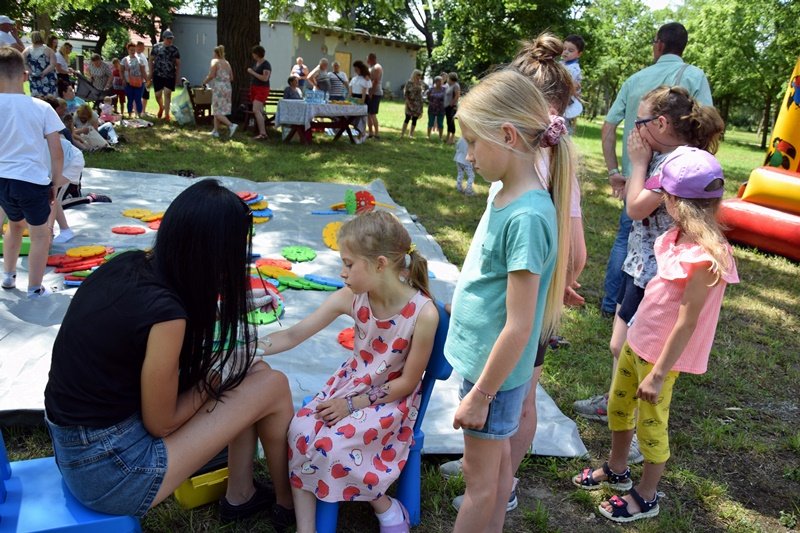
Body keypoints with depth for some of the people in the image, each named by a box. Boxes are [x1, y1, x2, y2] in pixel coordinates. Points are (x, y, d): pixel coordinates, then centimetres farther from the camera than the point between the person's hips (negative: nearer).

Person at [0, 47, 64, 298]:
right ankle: (35, 289, 17)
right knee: (40, 234, 13)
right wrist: (56, 182, 5)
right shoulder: (41, 107, -8)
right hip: (33, 180, -4)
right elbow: (57, 152, -7)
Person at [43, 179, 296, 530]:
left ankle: (240, 495, 24)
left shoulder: (124, 264, -4)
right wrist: (217, 376, 0)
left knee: (250, 372, 10)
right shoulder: (164, 311, -27)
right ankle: (289, 501, 21)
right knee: (273, 386, -3)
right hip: (111, 473, -8)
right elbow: (160, 423, -15)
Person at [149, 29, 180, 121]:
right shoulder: (156, 47, 1)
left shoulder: (175, 49, 3)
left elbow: (178, 64, 7)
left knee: (167, 94, -6)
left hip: (170, 76, 0)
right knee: (158, 95, 4)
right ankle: (161, 107, 35)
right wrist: (151, 73, 3)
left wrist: (178, 76, 3)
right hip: (158, 75, 0)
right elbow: (151, 60, 6)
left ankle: (166, 114, 0)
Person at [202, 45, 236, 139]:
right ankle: (215, 131, 16)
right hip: (228, 87, 7)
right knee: (217, 110, 14)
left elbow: (211, 75, -14)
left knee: (217, 111, -4)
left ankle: (231, 125, -22)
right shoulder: (227, 63, 14)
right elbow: (231, 78, 15)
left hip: (218, 87, -7)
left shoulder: (215, 61, -5)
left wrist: (204, 81, 2)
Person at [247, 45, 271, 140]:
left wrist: (252, 72, -16)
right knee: (259, 111, 8)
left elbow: (265, 78, -22)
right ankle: (262, 132, 12)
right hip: (254, 88, 9)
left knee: (256, 110, -19)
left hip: (262, 89, -9)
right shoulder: (255, 63, 14)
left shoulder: (266, 64, -11)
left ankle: (263, 133, -20)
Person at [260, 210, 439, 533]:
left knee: (332, 445, -24)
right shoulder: (351, 298, -13)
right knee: (300, 431, -19)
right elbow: (294, 335, -6)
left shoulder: (423, 314, -26)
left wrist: (354, 404, -16)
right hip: (350, 383, 5)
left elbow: (408, 382, -16)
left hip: (393, 399, -5)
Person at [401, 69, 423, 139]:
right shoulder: (409, 82, -5)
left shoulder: (420, 83, 6)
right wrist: (408, 102, -13)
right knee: (407, 118, -11)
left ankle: (411, 134, 10)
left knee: (414, 119, 4)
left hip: (418, 103, 4)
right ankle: (402, 133, -8)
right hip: (410, 102, -4)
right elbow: (405, 93, -4)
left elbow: (420, 93, 14)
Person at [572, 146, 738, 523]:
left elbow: (687, 323, -26)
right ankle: (616, 470, 49)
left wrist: (658, 374, -21)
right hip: (639, 339, 9)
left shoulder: (705, 256, -29)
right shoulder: (680, 236, -6)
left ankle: (646, 498, 35)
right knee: (618, 406, 25)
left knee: (650, 425, 11)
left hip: (662, 353, -9)